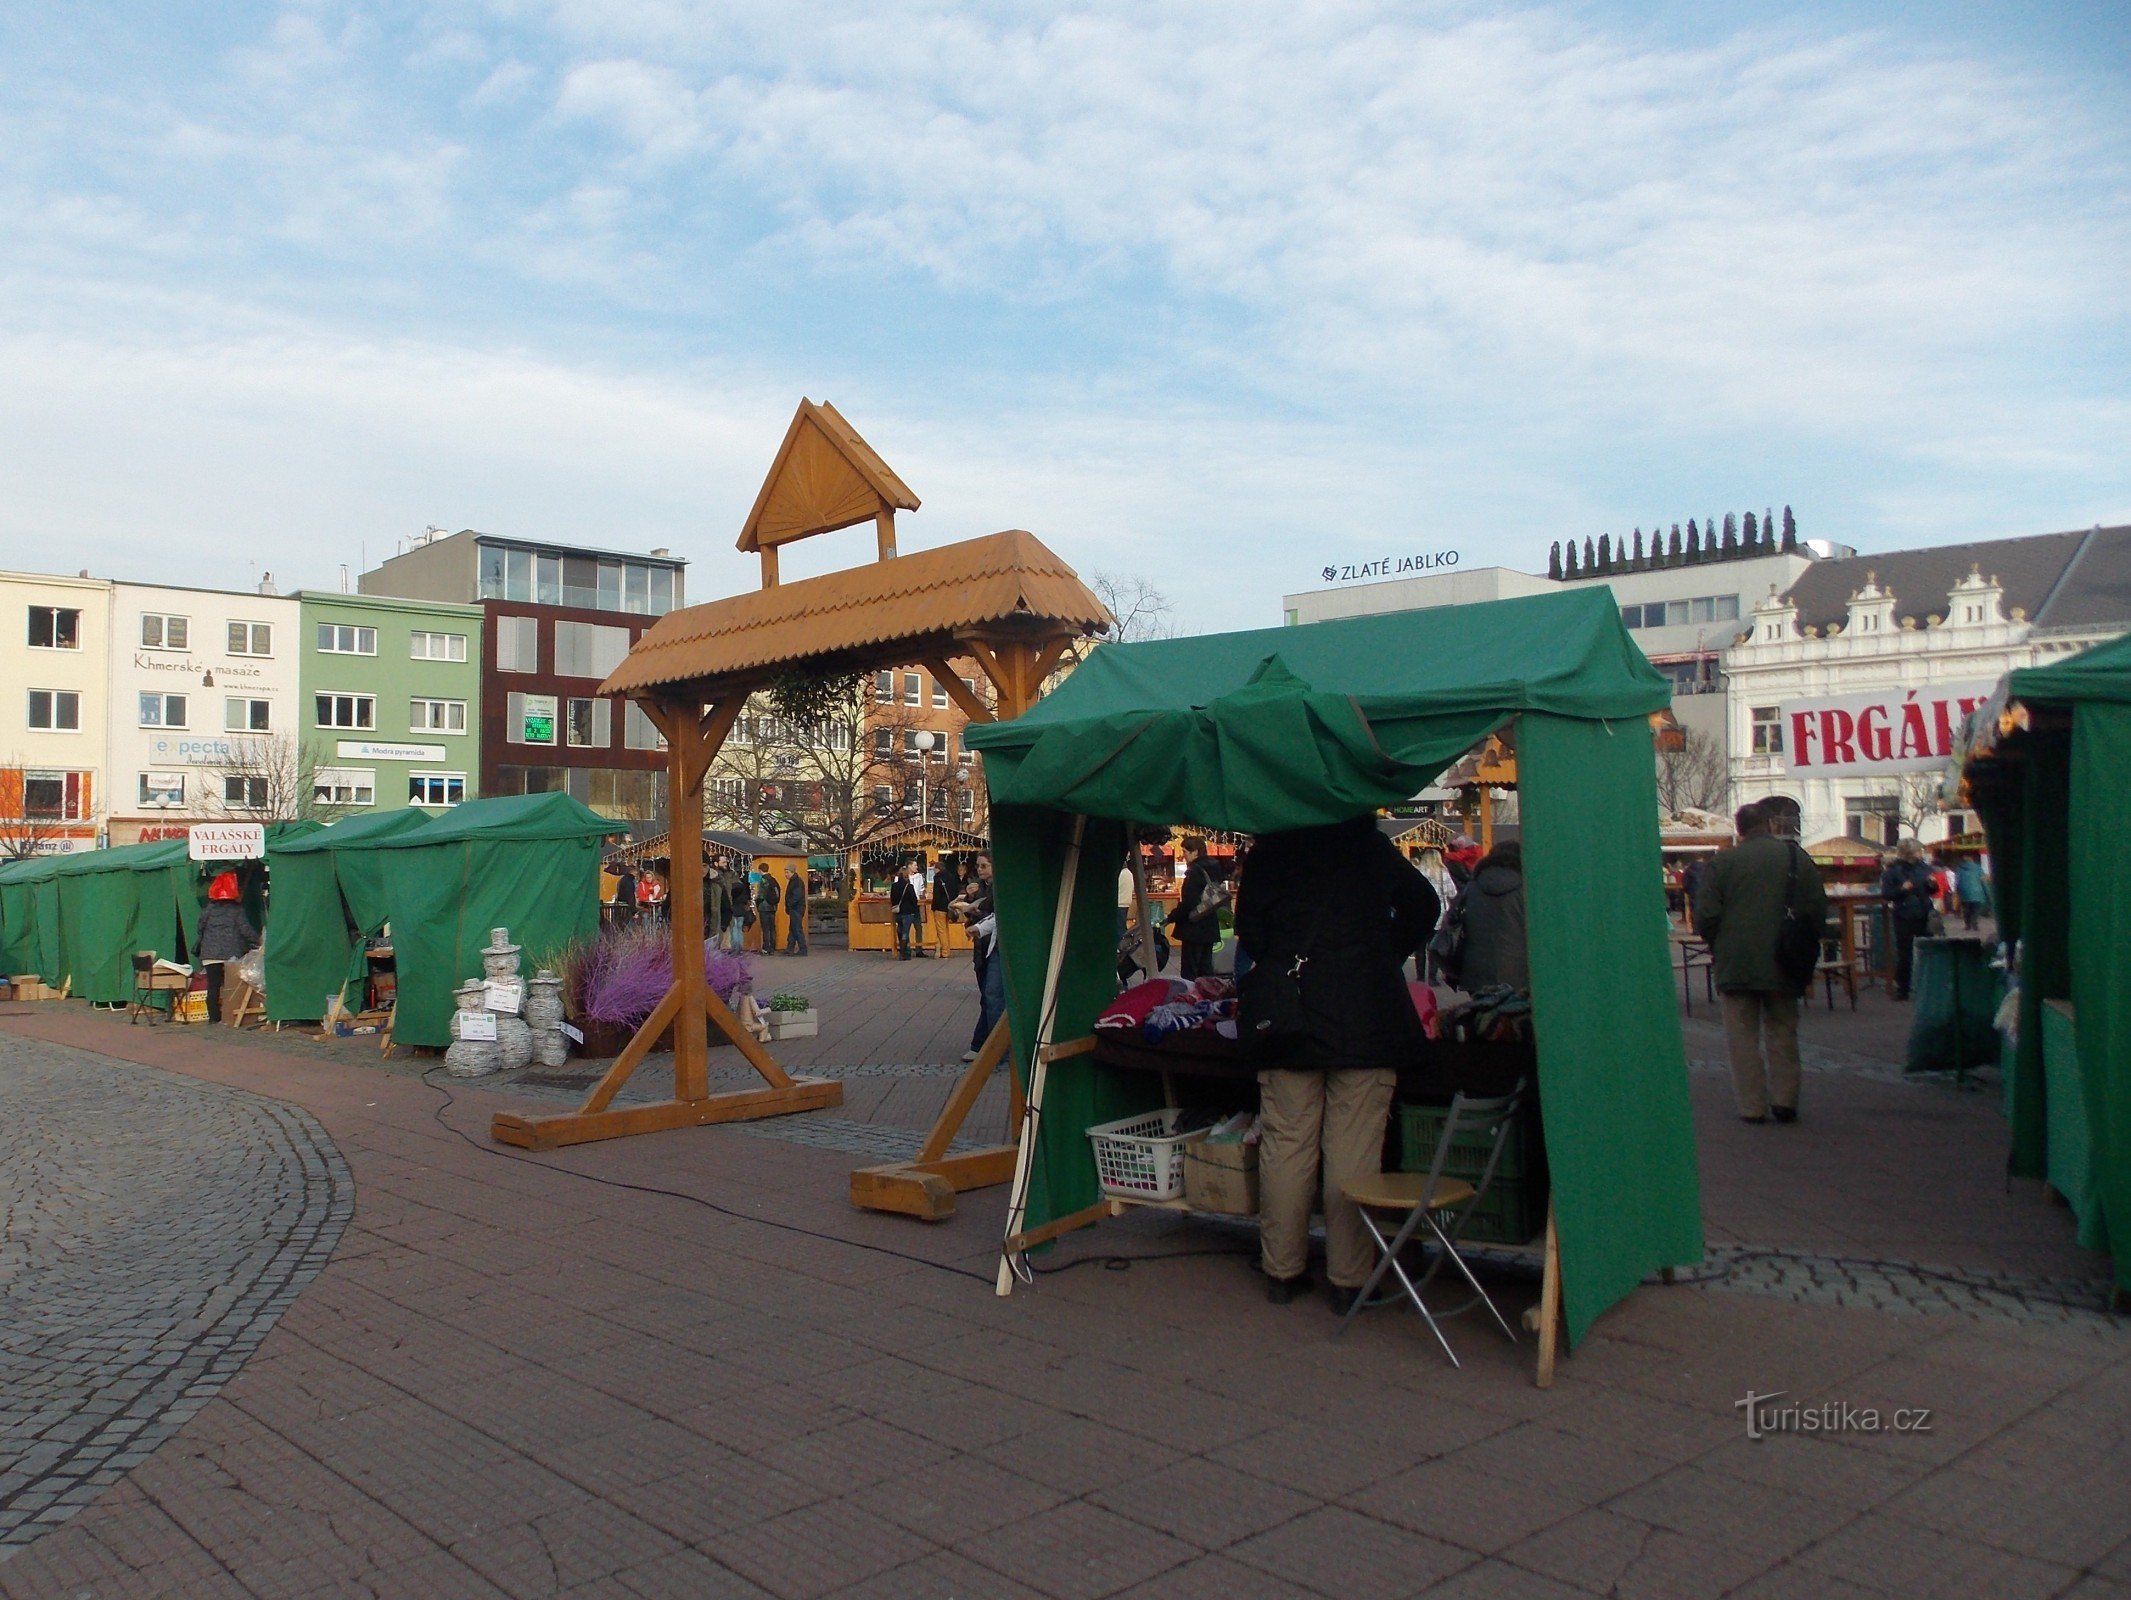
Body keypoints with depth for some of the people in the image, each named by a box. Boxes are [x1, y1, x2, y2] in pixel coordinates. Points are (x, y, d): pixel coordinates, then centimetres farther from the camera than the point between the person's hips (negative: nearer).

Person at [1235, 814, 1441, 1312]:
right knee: (1354, 1150, 1)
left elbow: (1248, 931, 10)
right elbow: (1423, 906, 6)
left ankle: (1281, 1270, 15)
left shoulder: (1268, 851, 4)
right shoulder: (1369, 845, 2)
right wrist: (1384, 958, 13)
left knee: (1285, 1145, 7)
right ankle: (1349, 1280, 6)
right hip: (1364, 1022, -1)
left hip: (1288, 1023, 2)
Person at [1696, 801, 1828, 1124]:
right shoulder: (1797, 858, 1)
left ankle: (1751, 1106, 2)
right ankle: (1784, 1101, 10)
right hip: (1784, 965, 2)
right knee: (1782, 1033, 14)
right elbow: (1818, 910, 4)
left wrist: (1717, 947, 10)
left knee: (1744, 1036, 4)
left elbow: (1705, 916, -9)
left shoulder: (1723, 861, -7)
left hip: (1736, 965, -2)